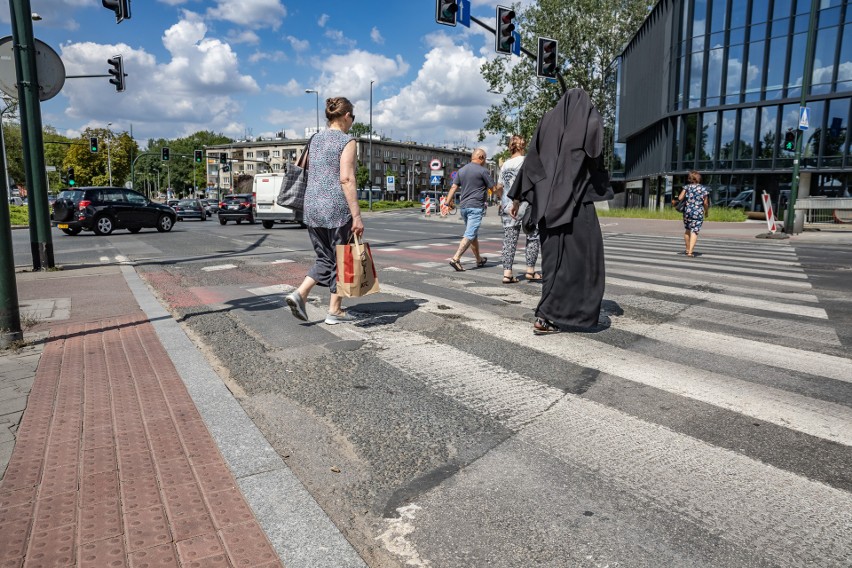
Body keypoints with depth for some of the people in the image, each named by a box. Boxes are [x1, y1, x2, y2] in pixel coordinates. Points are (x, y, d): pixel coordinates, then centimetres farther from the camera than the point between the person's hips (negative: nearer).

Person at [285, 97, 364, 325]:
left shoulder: (315, 139, 14)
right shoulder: (346, 141, -7)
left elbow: (311, 174, 17)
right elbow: (346, 179, -17)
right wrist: (357, 216, -18)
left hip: (313, 207, 7)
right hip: (337, 208, -7)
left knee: (325, 258, 17)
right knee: (340, 259, 7)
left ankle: (300, 293, -1)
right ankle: (334, 311, 14)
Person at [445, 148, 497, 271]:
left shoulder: (462, 170, 12)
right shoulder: (483, 171, -7)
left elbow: (454, 187, 6)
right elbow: (494, 188, -3)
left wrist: (448, 201, 4)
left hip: (463, 206, 7)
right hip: (476, 207, -7)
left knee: (473, 234, 17)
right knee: (470, 235, -10)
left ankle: (479, 260, 28)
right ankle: (456, 259, -21)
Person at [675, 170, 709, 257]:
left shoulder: (687, 187, 0)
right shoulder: (704, 189, 2)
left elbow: (680, 198, -9)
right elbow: (706, 203, 1)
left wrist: (675, 202, 10)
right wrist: (706, 211, 18)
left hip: (687, 211, 1)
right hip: (698, 213, -1)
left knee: (687, 230, 18)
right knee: (694, 231, -2)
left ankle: (687, 249, 27)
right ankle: (690, 252, -12)